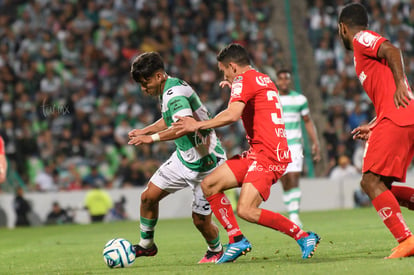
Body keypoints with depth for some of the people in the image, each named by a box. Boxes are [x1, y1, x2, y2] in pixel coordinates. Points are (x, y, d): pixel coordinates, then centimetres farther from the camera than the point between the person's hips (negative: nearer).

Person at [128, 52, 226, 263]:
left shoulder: (175, 94, -27)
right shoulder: (169, 90, 3)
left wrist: (152, 138, -41)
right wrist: (145, 131, 14)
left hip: (206, 163, -9)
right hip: (183, 158, 9)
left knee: (200, 220, -2)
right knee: (148, 196, 5)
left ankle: (216, 251, 28)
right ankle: (146, 245, 22)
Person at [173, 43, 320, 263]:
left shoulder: (243, 80, -7)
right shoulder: (264, 80, 21)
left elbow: (233, 114, -22)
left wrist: (198, 125, -11)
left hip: (267, 154, -10)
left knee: (246, 211, -20)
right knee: (209, 184, 4)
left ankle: (303, 236, -9)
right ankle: (237, 240, 2)